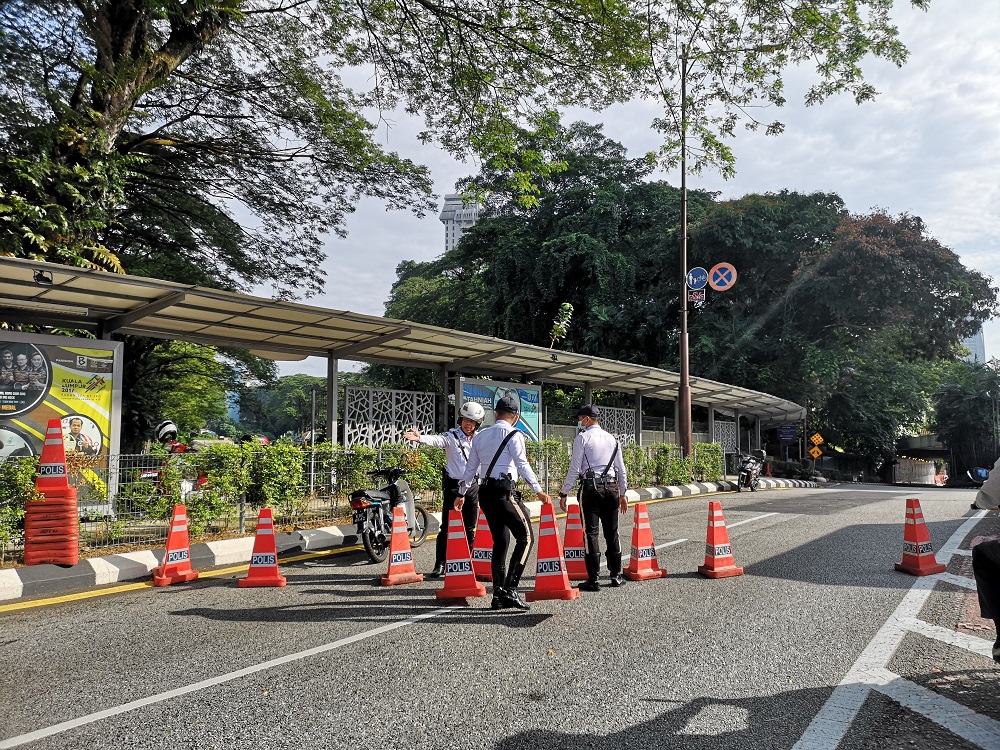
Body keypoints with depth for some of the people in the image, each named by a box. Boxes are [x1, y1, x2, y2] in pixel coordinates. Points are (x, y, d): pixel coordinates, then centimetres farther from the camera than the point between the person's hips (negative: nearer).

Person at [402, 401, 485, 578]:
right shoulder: (451, 436, -8)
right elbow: (436, 440, -29)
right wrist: (420, 438, -49)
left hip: (473, 486, 4)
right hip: (453, 486, -4)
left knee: (470, 529, 10)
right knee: (447, 528, -4)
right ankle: (440, 565, 4)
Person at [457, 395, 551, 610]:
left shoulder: (480, 436, 16)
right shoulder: (513, 435, -3)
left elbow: (471, 467, 20)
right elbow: (522, 464, -13)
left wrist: (462, 493, 29)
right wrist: (538, 491, -15)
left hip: (485, 493, 7)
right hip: (504, 491, -7)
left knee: (500, 541, 12)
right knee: (526, 538, -2)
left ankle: (498, 595, 11)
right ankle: (510, 589, -13)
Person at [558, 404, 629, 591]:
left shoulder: (582, 437, -3)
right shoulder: (612, 438, 13)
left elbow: (574, 469, -7)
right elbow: (621, 469, 15)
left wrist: (564, 494, -2)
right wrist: (623, 494, 23)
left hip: (591, 488, -5)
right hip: (612, 487, 5)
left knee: (591, 533, -2)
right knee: (612, 532, 13)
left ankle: (593, 580, -3)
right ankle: (616, 575, 19)